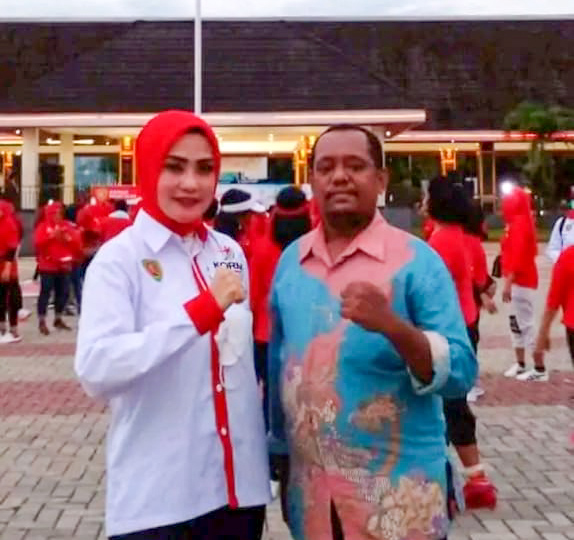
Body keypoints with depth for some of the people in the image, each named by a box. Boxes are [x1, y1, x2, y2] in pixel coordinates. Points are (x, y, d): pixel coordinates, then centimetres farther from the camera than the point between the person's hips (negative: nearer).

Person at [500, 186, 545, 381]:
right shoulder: (518, 223, 14)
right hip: (520, 280, 10)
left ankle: (540, 370, -2)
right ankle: (520, 364, 24)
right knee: (516, 322, 15)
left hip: (521, 281, -10)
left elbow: (518, 257, -23)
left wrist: (508, 284, -24)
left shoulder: (518, 224, -16)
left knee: (526, 323, -7)